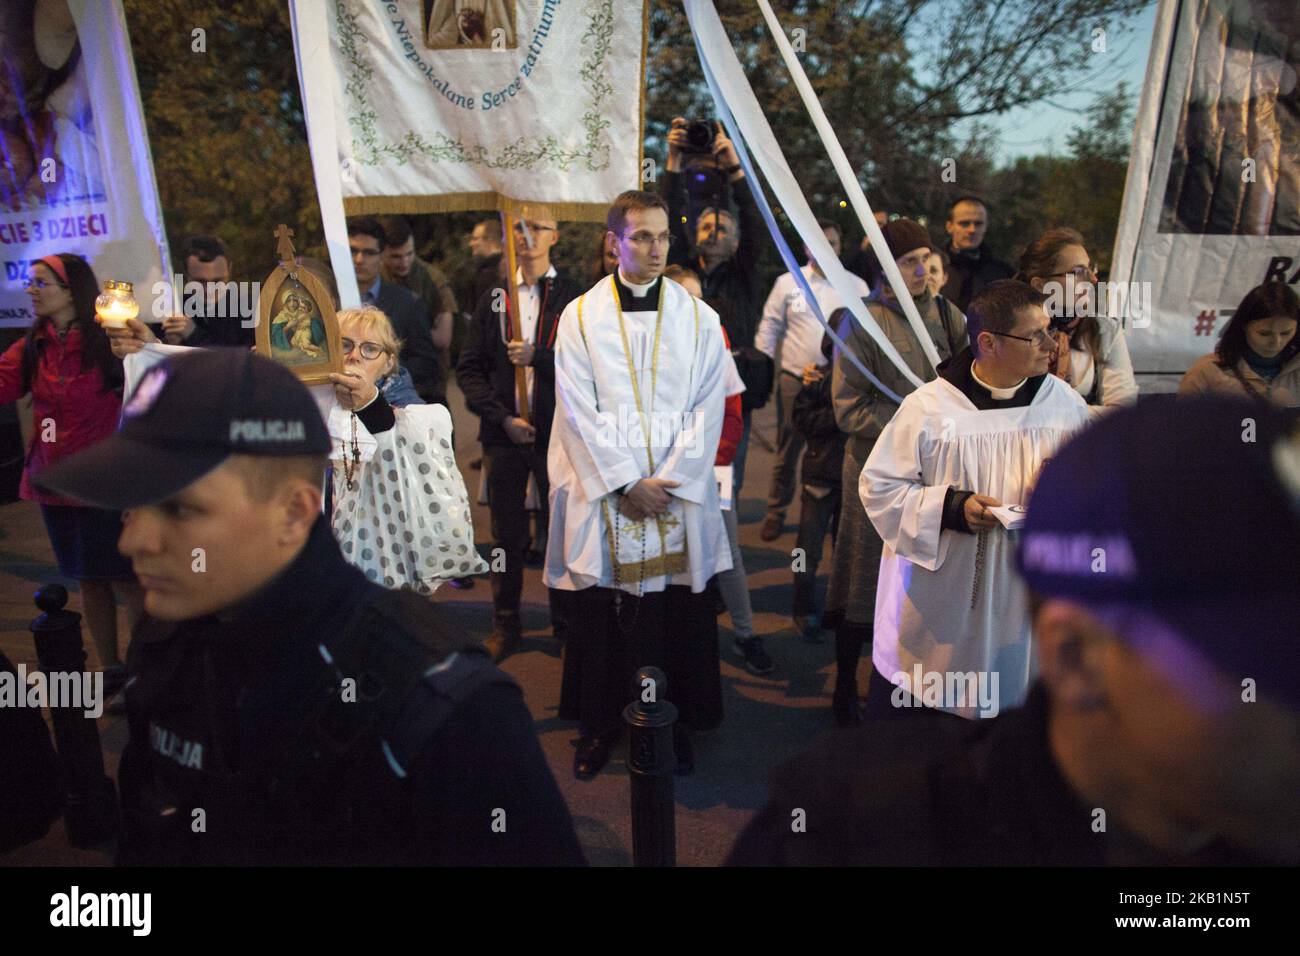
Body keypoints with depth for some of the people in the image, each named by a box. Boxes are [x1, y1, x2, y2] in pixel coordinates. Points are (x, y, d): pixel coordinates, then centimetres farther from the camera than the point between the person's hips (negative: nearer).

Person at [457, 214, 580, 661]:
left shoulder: (573, 298, 1)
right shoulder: (493, 300, 11)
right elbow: (469, 369, 8)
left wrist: (538, 356, -20)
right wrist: (502, 418, -5)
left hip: (557, 433, -2)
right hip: (504, 434, 3)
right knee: (507, 534, 8)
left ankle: (567, 623, 16)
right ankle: (505, 624, 20)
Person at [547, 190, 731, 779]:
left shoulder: (698, 318, 5)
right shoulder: (581, 316, 2)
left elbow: (708, 408, 1)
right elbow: (579, 411, -3)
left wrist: (668, 481, -9)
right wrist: (626, 483, -10)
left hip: (679, 493, 1)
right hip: (602, 492, 0)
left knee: (678, 614, 4)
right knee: (600, 614, 5)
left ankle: (675, 723, 21)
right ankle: (599, 724, 22)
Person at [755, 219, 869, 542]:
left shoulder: (856, 286, 6)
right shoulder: (787, 283, 3)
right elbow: (769, 328, 6)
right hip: (795, 379, 0)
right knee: (787, 451, 8)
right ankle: (776, 513, 21)